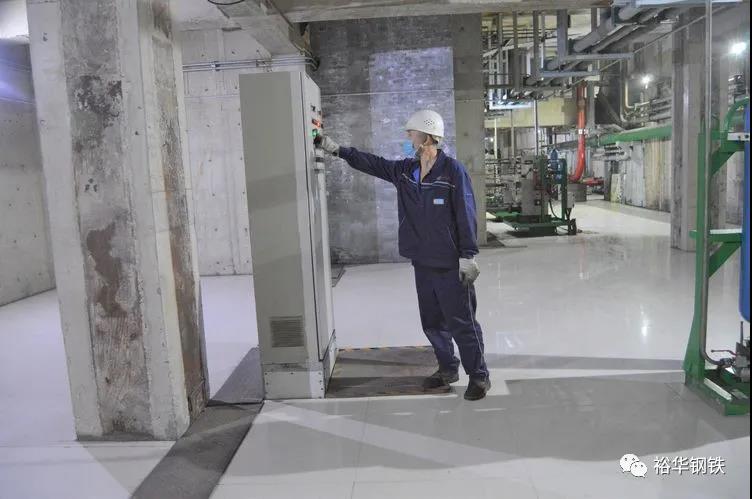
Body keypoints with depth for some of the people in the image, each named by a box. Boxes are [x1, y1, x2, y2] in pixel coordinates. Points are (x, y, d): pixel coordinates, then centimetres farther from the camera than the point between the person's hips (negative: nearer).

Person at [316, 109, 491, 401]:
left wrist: (468, 257, -16)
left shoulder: (453, 171, -13)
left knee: (462, 323, 1)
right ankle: (447, 369, 33)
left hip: (450, 265, -7)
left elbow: (466, 216, -15)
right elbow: (373, 164, 18)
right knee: (432, 322, 16)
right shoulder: (405, 170, 8)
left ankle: (479, 376, 16)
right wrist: (336, 150, 18)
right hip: (422, 263, 7)